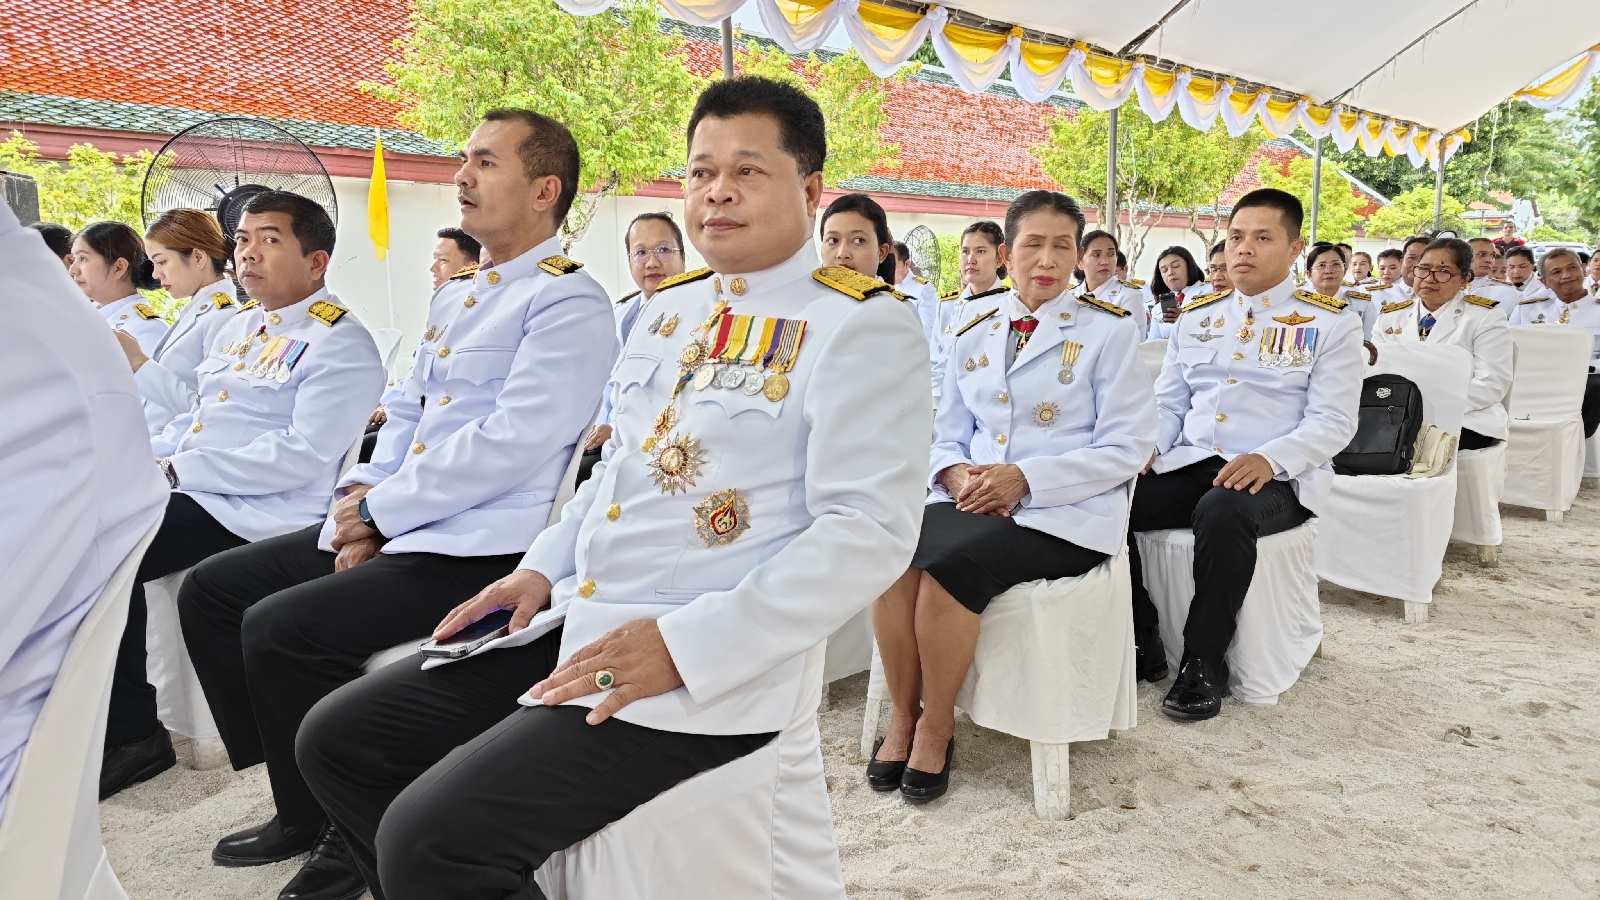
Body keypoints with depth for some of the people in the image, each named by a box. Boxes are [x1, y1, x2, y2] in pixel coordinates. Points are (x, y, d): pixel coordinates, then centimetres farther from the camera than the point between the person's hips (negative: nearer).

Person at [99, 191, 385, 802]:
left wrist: (178, 470, -17)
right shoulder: (238, 329, 20)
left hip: (257, 511, -9)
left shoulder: (338, 342, -10)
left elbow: (303, 456, -20)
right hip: (189, 491, 9)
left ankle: (130, 734, -6)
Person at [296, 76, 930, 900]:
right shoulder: (671, 309, 15)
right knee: (336, 740, 8)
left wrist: (685, 645, -23)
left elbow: (867, 534, -19)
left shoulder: (862, 327, -10)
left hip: (706, 669, -8)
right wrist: (541, 569, 10)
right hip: (575, 624, 8)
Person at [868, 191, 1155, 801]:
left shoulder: (1110, 329, 3)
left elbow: (1127, 447, -5)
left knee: (951, 563, -32)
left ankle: (937, 726, -10)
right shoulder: (973, 335, 17)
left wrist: (1025, 477, -17)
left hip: (1064, 514, -4)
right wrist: (955, 473, -9)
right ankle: (903, 715, -8)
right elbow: (947, 436, 17)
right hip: (974, 502, 4)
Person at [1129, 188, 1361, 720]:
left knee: (1222, 511, -39)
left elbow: (1333, 421, -4)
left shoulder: (1329, 323, 4)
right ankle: (1142, 646, -8)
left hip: (1275, 479, -4)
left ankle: (1203, 663, -21)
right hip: (1188, 466, 5)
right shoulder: (1196, 318, 18)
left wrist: (1270, 459, -23)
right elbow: (1168, 405, 19)